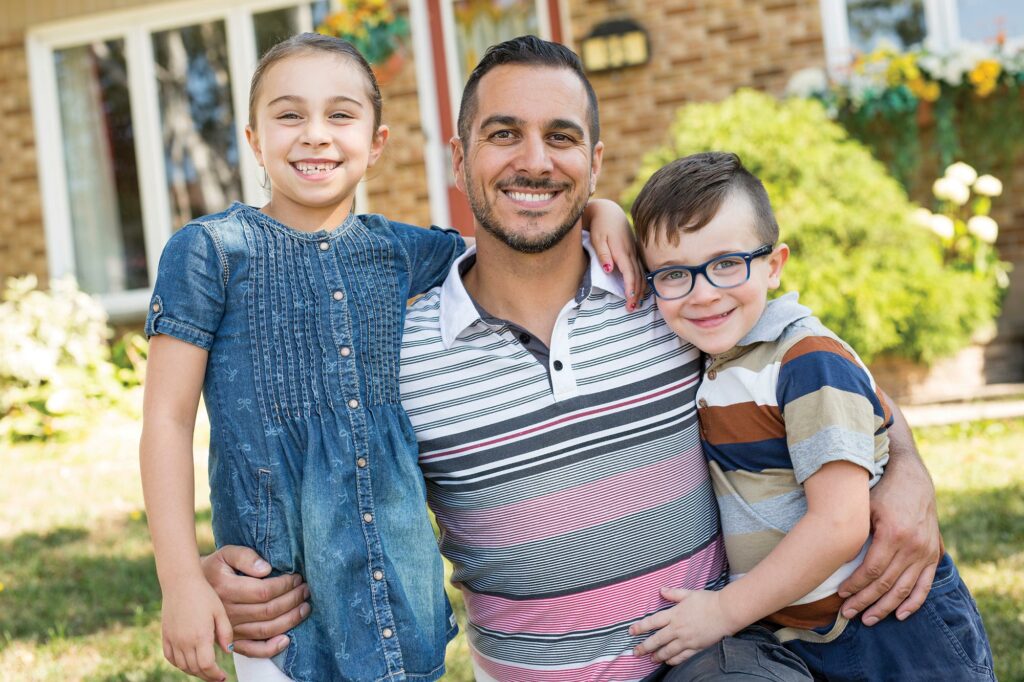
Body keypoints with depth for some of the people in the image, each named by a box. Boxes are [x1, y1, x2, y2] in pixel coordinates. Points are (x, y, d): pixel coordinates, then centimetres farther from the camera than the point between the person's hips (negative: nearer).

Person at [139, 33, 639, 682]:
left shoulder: (402, 250, 5)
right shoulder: (211, 251, -5)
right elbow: (168, 417, -6)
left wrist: (601, 211, -2)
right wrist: (182, 582, -12)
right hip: (272, 574, -3)